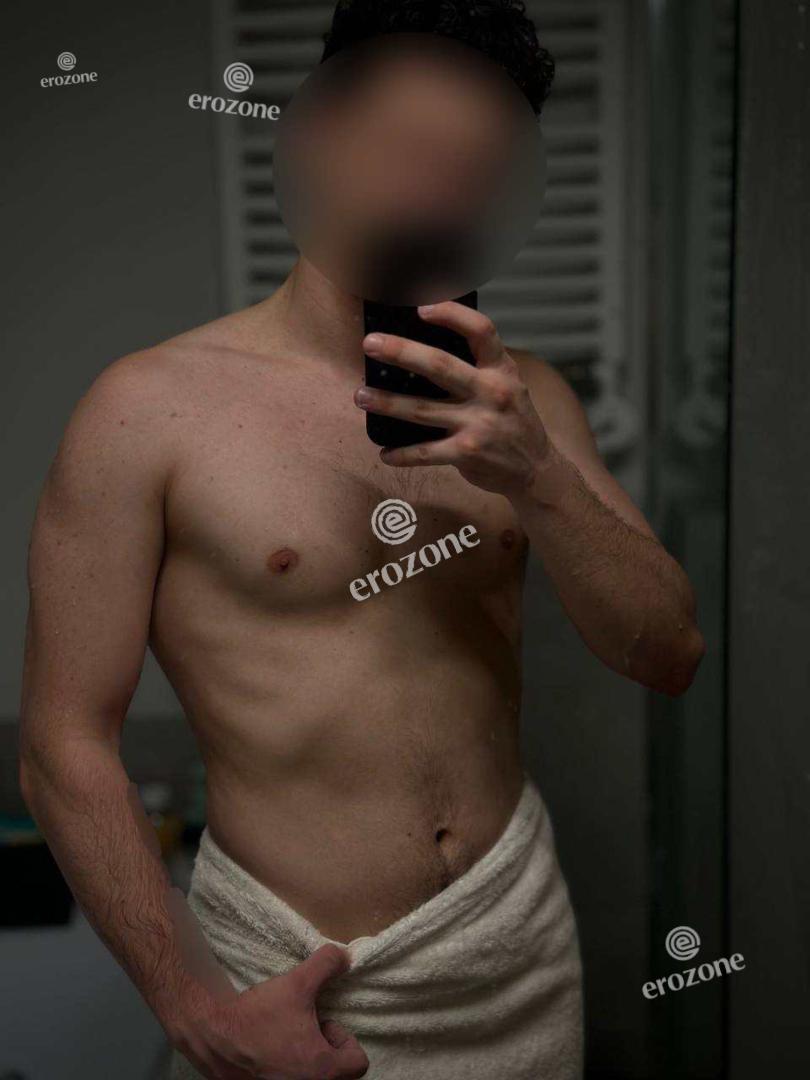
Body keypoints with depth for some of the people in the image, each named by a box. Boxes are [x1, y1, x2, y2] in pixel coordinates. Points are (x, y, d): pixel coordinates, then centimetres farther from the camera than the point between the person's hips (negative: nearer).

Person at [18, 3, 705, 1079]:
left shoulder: (520, 398, 0)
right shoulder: (152, 407, -14)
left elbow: (670, 655, -6)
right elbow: (65, 748, -11)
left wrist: (535, 475, -21)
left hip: (521, 927, 5)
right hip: (293, 976, -4)